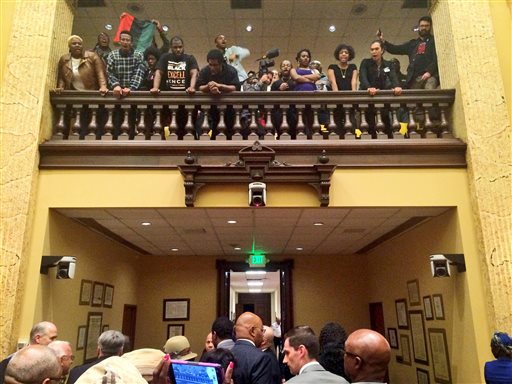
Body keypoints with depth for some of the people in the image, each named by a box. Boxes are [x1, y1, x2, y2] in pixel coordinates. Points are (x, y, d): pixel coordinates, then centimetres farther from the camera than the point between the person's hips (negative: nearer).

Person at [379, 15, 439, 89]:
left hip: (429, 75, -4)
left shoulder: (434, 41, 13)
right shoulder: (412, 43, 27)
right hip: (414, 78, 4)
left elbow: (437, 58, 0)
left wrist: (429, 71, -16)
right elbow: (396, 49, 21)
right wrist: (383, 41, 7)